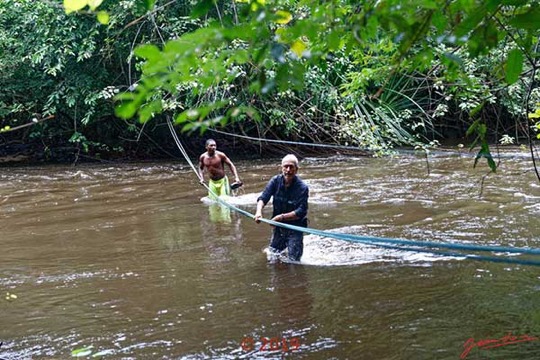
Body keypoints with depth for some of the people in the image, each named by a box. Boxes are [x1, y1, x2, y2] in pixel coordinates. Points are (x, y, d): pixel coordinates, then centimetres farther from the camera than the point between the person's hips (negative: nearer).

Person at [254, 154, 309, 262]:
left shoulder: (302, 187, -18)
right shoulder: (275, 181, -5)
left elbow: (301, 212, -23)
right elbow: (263, 197, -12)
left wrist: (282, 217, -30)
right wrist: (259, 211, -32)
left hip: (295, 228, -4)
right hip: (279, 227, 5)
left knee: (294, 260, -5)